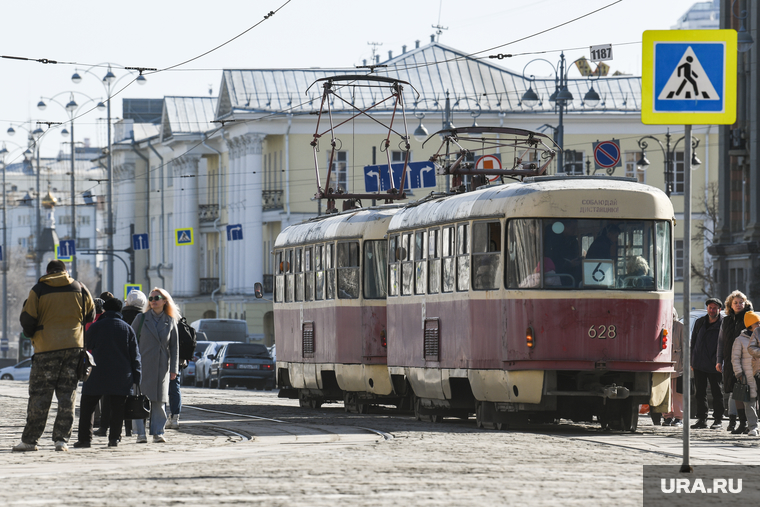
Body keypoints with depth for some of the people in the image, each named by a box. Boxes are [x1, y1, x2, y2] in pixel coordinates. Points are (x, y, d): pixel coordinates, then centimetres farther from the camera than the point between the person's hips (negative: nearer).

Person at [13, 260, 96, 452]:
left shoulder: (38, 290, -2)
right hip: (74, 348, 2)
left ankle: (30, 440, 3)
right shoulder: (79, 288, 6)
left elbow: (27, 319, -3)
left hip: (46, 349, -2)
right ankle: (61, 439, 1)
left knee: (39, 395, 2)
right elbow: (90, 315, 16)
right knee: (67, 394, 6)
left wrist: (31, 334, 18)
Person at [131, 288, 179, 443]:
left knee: (159, 400, 2)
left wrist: (174, 369, 3)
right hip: (143, 365, -1)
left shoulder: (170, 321, 8)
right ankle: (141, 433, -4)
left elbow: (174, 346, 9)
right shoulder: (141, 318, 4)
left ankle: (158, 432, 7)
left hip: (162, 366, 1)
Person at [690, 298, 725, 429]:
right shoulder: (700, 322, 12)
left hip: (714, 366, -5)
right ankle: (701, 419, 13)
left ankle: (718, 420, 8)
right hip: (699, 364, 5)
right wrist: (692, 361, 12)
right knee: (700, 393, 7)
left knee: (717, 393, 1)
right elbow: (693, 342, 17)